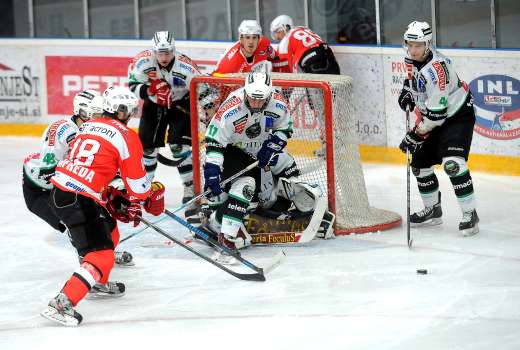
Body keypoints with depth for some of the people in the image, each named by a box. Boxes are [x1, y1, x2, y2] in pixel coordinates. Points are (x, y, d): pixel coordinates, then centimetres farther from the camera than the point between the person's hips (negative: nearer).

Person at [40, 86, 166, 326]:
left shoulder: (88, 126, 18)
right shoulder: (126, 136, -5)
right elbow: (136, 180, 0)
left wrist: (113, 198, 25)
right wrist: (153, 196, 21)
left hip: (59, 189, 9)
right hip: (78, 201, -9)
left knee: (109, 229, 30)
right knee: (101, 256, -10)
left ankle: (99, 283, 45)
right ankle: (62, 304, -21)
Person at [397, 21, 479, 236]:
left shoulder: (435, 69, -32)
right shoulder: (412, 58, -4)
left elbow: (436, 113, -30)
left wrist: (415, 136, -23)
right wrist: (407, 92, 3)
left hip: (458, 115, -10)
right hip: (434, 119, 10)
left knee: (452, 163, -25)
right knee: (419, 162, 11)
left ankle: (470, 215, -17)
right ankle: (433, 210, 29)